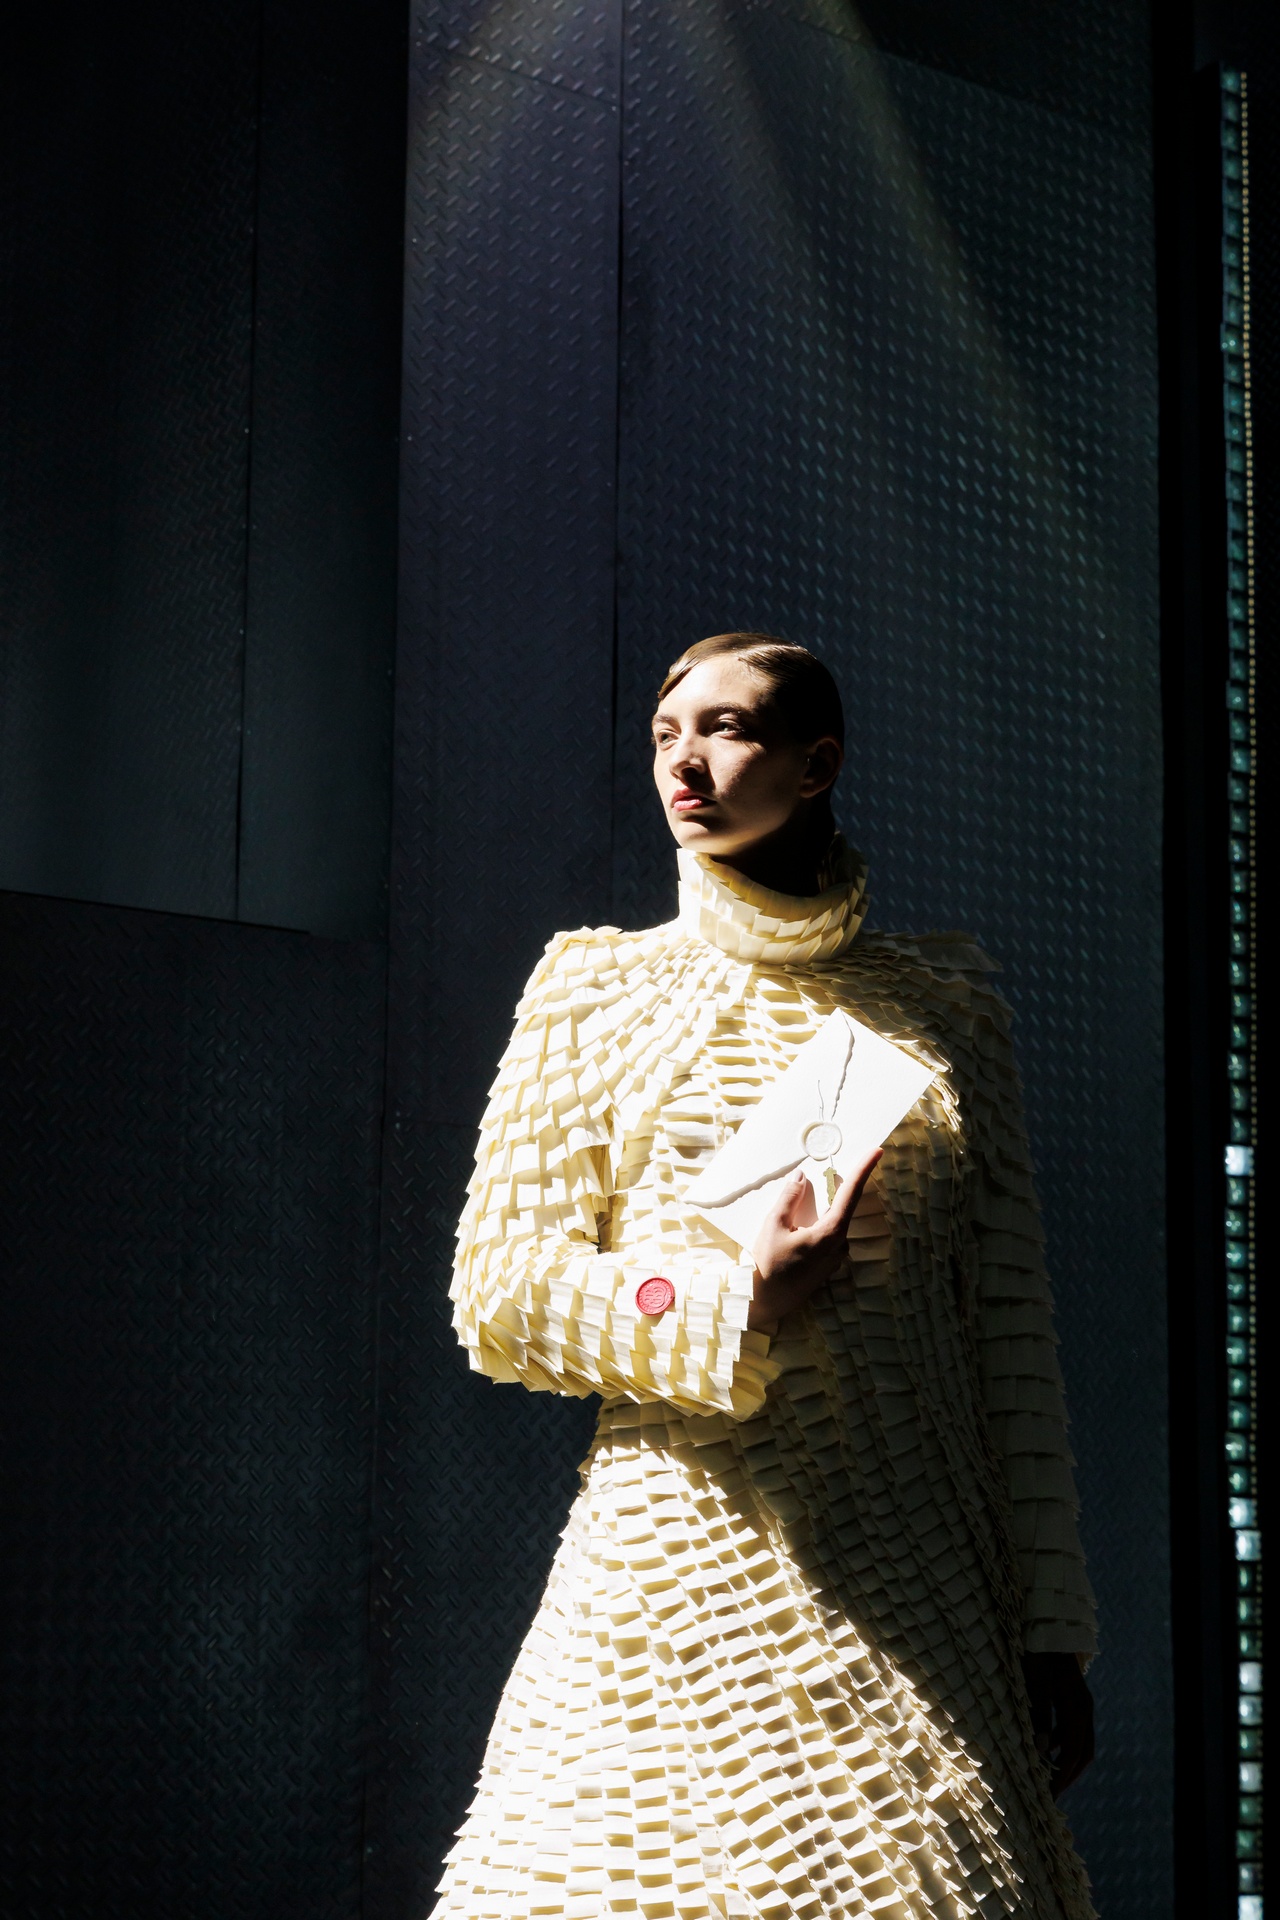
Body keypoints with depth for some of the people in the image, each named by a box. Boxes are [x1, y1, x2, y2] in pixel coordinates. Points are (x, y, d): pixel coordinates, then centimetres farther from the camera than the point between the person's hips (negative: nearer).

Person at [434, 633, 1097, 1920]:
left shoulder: (943, 1004, 13)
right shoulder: (597, 989, 10)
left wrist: (1050, 1624, 4)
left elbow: (1009, 1330, 10)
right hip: (684, 1562, -1)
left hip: (910, 1595, 1)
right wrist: (737, 1306, -12)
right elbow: (498, 1301, 4)